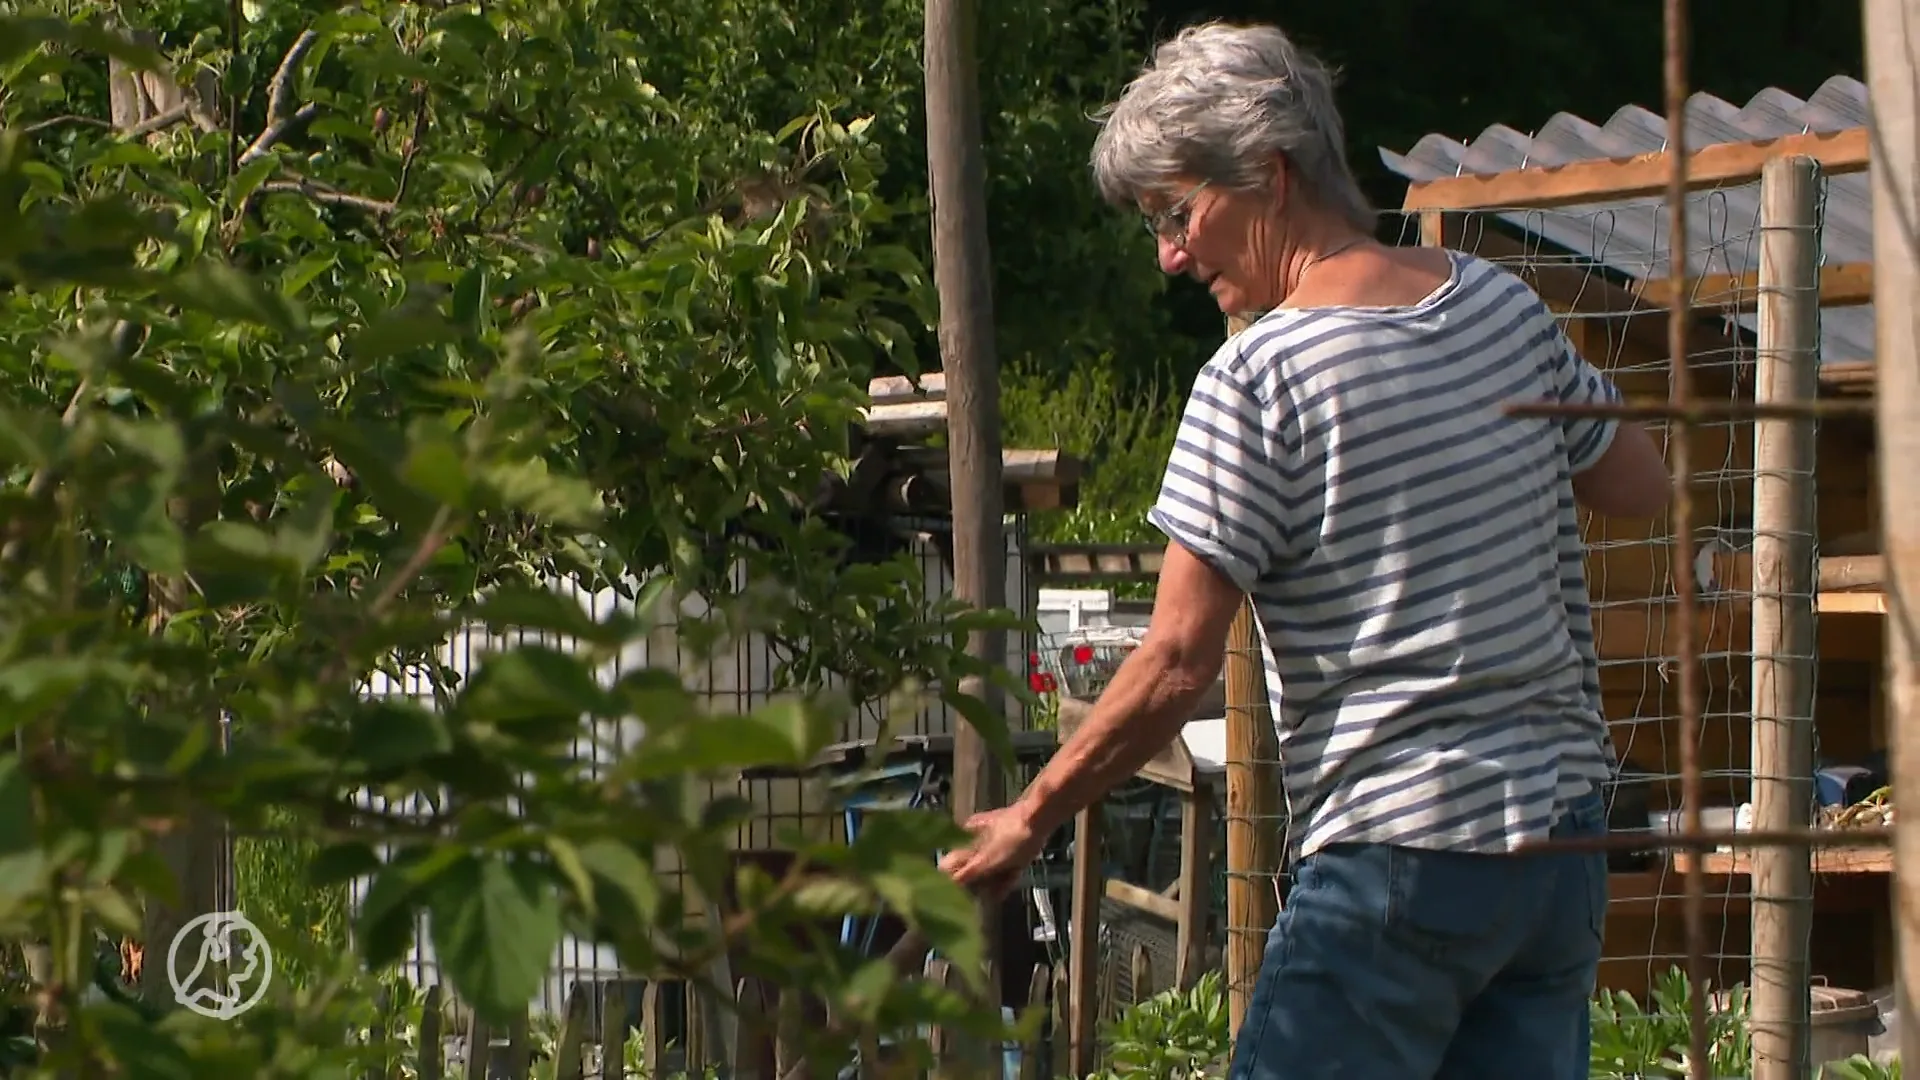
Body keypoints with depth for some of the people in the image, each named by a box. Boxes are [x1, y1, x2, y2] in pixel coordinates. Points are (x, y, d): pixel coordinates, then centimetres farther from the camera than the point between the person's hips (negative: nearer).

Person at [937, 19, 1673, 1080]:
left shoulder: (1257, 377, -11)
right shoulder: (1504, 304, 7)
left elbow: (1176, 666, -11)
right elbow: (1642, 486, 22)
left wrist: (1030, 819, 0)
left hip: (1399, 853, -7)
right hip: (1563, 832, 7)